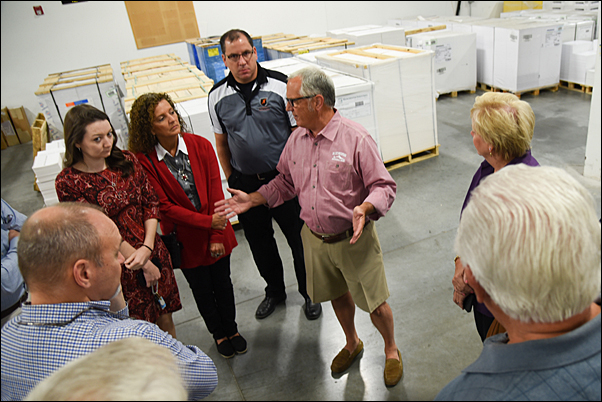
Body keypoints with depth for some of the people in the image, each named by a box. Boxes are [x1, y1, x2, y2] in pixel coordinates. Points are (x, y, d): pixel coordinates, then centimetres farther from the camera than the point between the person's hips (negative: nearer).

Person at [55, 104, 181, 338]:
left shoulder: (126, 160, -1)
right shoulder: (68, 183, -14)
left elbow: (151, 202, -2)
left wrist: (147, 248, -14)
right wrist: (142, 263, -12)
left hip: (153, 252, 4)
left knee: (165, 316, 19)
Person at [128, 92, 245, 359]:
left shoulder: (200, 145, -10)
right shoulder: (143, 160, -16)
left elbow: (215, 192, -9)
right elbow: (164, 206, -17)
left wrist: (217, 235, -12)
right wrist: (208, 222, -22)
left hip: (216, 231, 1)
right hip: (185, 238, -1)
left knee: (222, 283, 17)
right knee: (201, 289, 17)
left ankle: (232, 329, 43)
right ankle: (218, 334, 43)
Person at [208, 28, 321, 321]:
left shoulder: (281, 86, -10)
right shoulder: (217, 96, -1)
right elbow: (222, 143, 9)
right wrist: (231, 181, 9)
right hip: (245, 184, 3)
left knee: (299, 239, 10)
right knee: (259, 242, 18)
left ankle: (309, 293, 34)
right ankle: (274, 291, 42)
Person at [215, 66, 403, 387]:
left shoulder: (356, 138, -19)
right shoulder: (296, 138, 0)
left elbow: (383, 186, -15)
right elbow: (286, 182, 12)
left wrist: (364, 208, -34)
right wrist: (251, 199, 4)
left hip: (354, 238, -5)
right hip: (314, 238, 5)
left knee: (374, 303, 9)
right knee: (337, 295, 24)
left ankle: (391, 351, 39)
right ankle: (352, 343, 52)